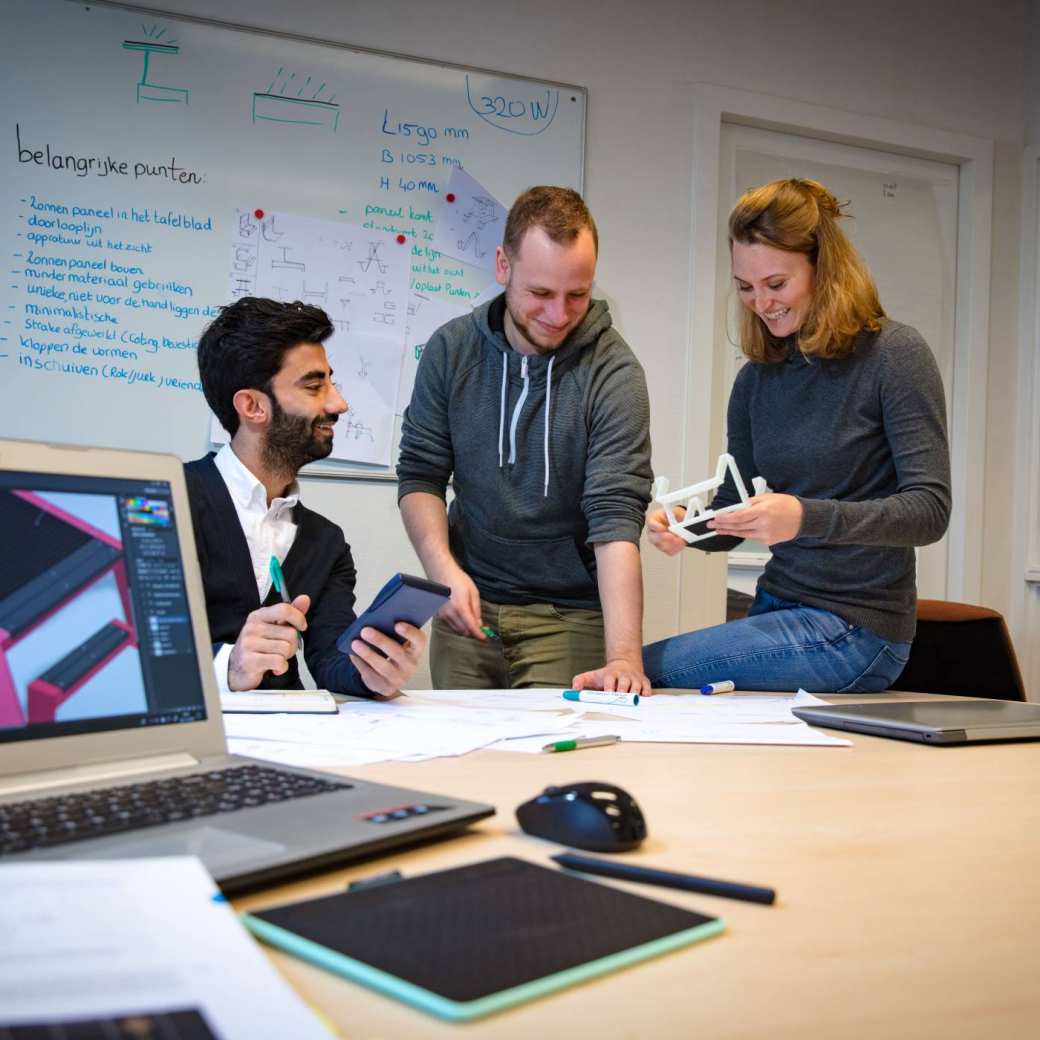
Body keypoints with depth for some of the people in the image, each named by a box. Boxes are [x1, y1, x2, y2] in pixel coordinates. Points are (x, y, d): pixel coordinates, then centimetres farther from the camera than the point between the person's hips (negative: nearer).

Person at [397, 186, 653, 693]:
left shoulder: (613, 371, -15)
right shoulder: (451, 348, -3)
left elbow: (616, 517, -22)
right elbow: (420, 475, 1)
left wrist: (625, 656, -33)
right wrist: (443, 570, -17)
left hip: (571, 615, -3)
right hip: (468, 606, 3)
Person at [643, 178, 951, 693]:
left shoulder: (892, 355, -9)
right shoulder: (756, 378, 8)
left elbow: (929, 510, -15)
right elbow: (733, 520, 12)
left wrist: (807, 516, -30)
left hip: (853, 629, -6)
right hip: (777, 611, 6)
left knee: (646, 671, -16)